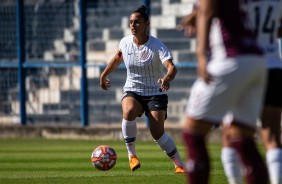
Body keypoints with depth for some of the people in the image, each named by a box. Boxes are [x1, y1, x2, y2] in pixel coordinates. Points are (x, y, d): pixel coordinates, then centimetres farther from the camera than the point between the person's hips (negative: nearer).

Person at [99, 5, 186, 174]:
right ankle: (131, 154, -17)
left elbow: (172, 67, -31)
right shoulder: (125, 42, -3)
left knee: (158, 133, -18)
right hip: (132, 91, 3)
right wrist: (104, 75, 30)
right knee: (128, 111, -34)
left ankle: (180, 165, 2)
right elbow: (117, 59, 20)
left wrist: (167, 78, -53)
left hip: (156, 93, -3)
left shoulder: (157, 45, -16)